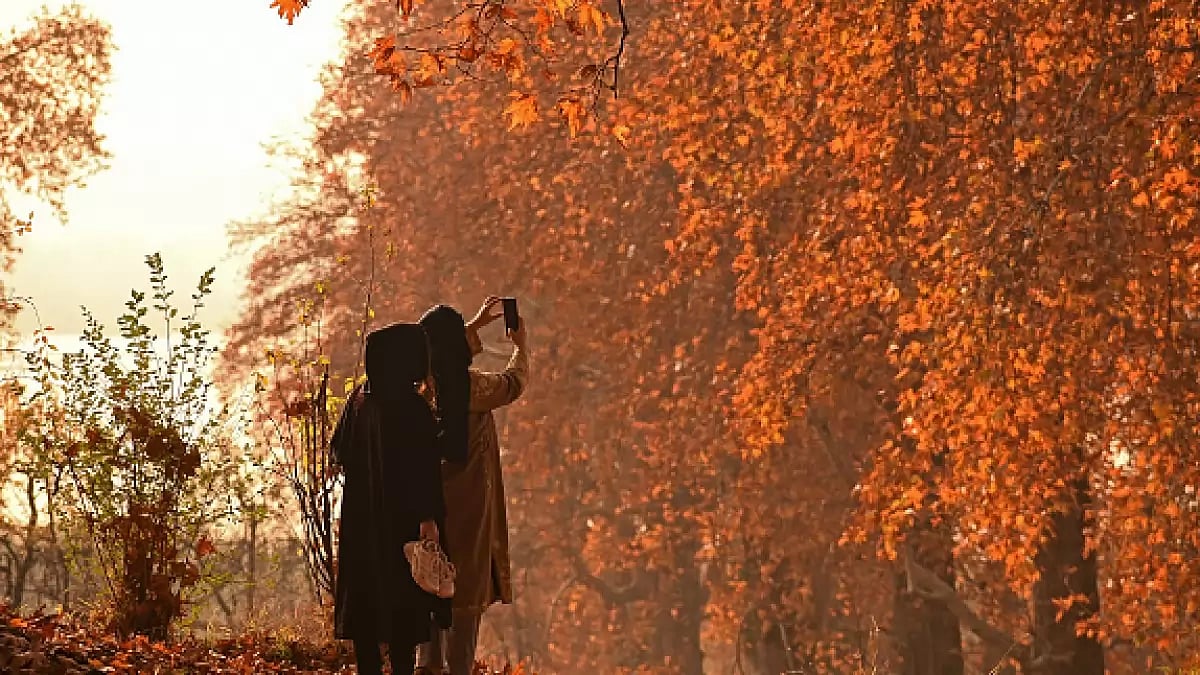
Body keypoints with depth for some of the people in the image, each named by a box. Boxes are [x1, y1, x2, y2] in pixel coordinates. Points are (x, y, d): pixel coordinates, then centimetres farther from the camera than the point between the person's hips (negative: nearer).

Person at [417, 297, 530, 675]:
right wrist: (520, 346, 21)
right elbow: (515, 383, 1)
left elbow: (444, 351, 26)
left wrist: (477, 324, 35)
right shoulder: (470, 386, -18)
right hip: (467, 503, -8)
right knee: (467, 587, -3)